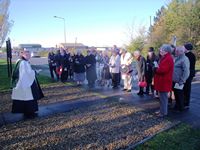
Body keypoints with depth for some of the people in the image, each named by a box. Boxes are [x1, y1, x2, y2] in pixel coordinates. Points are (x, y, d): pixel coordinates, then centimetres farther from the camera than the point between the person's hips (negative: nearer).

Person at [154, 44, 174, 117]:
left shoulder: (168, 59, -19)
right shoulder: (164, 57, 15)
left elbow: (163, 70, -27)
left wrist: (156, 67, -10)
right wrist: (157, 66, 0)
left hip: (164, 82, -11)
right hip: (162, 81, 11)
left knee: (163, 97, -1)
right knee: (162, 97, 18)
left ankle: (163, 112, 9)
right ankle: (162, 110, 30)